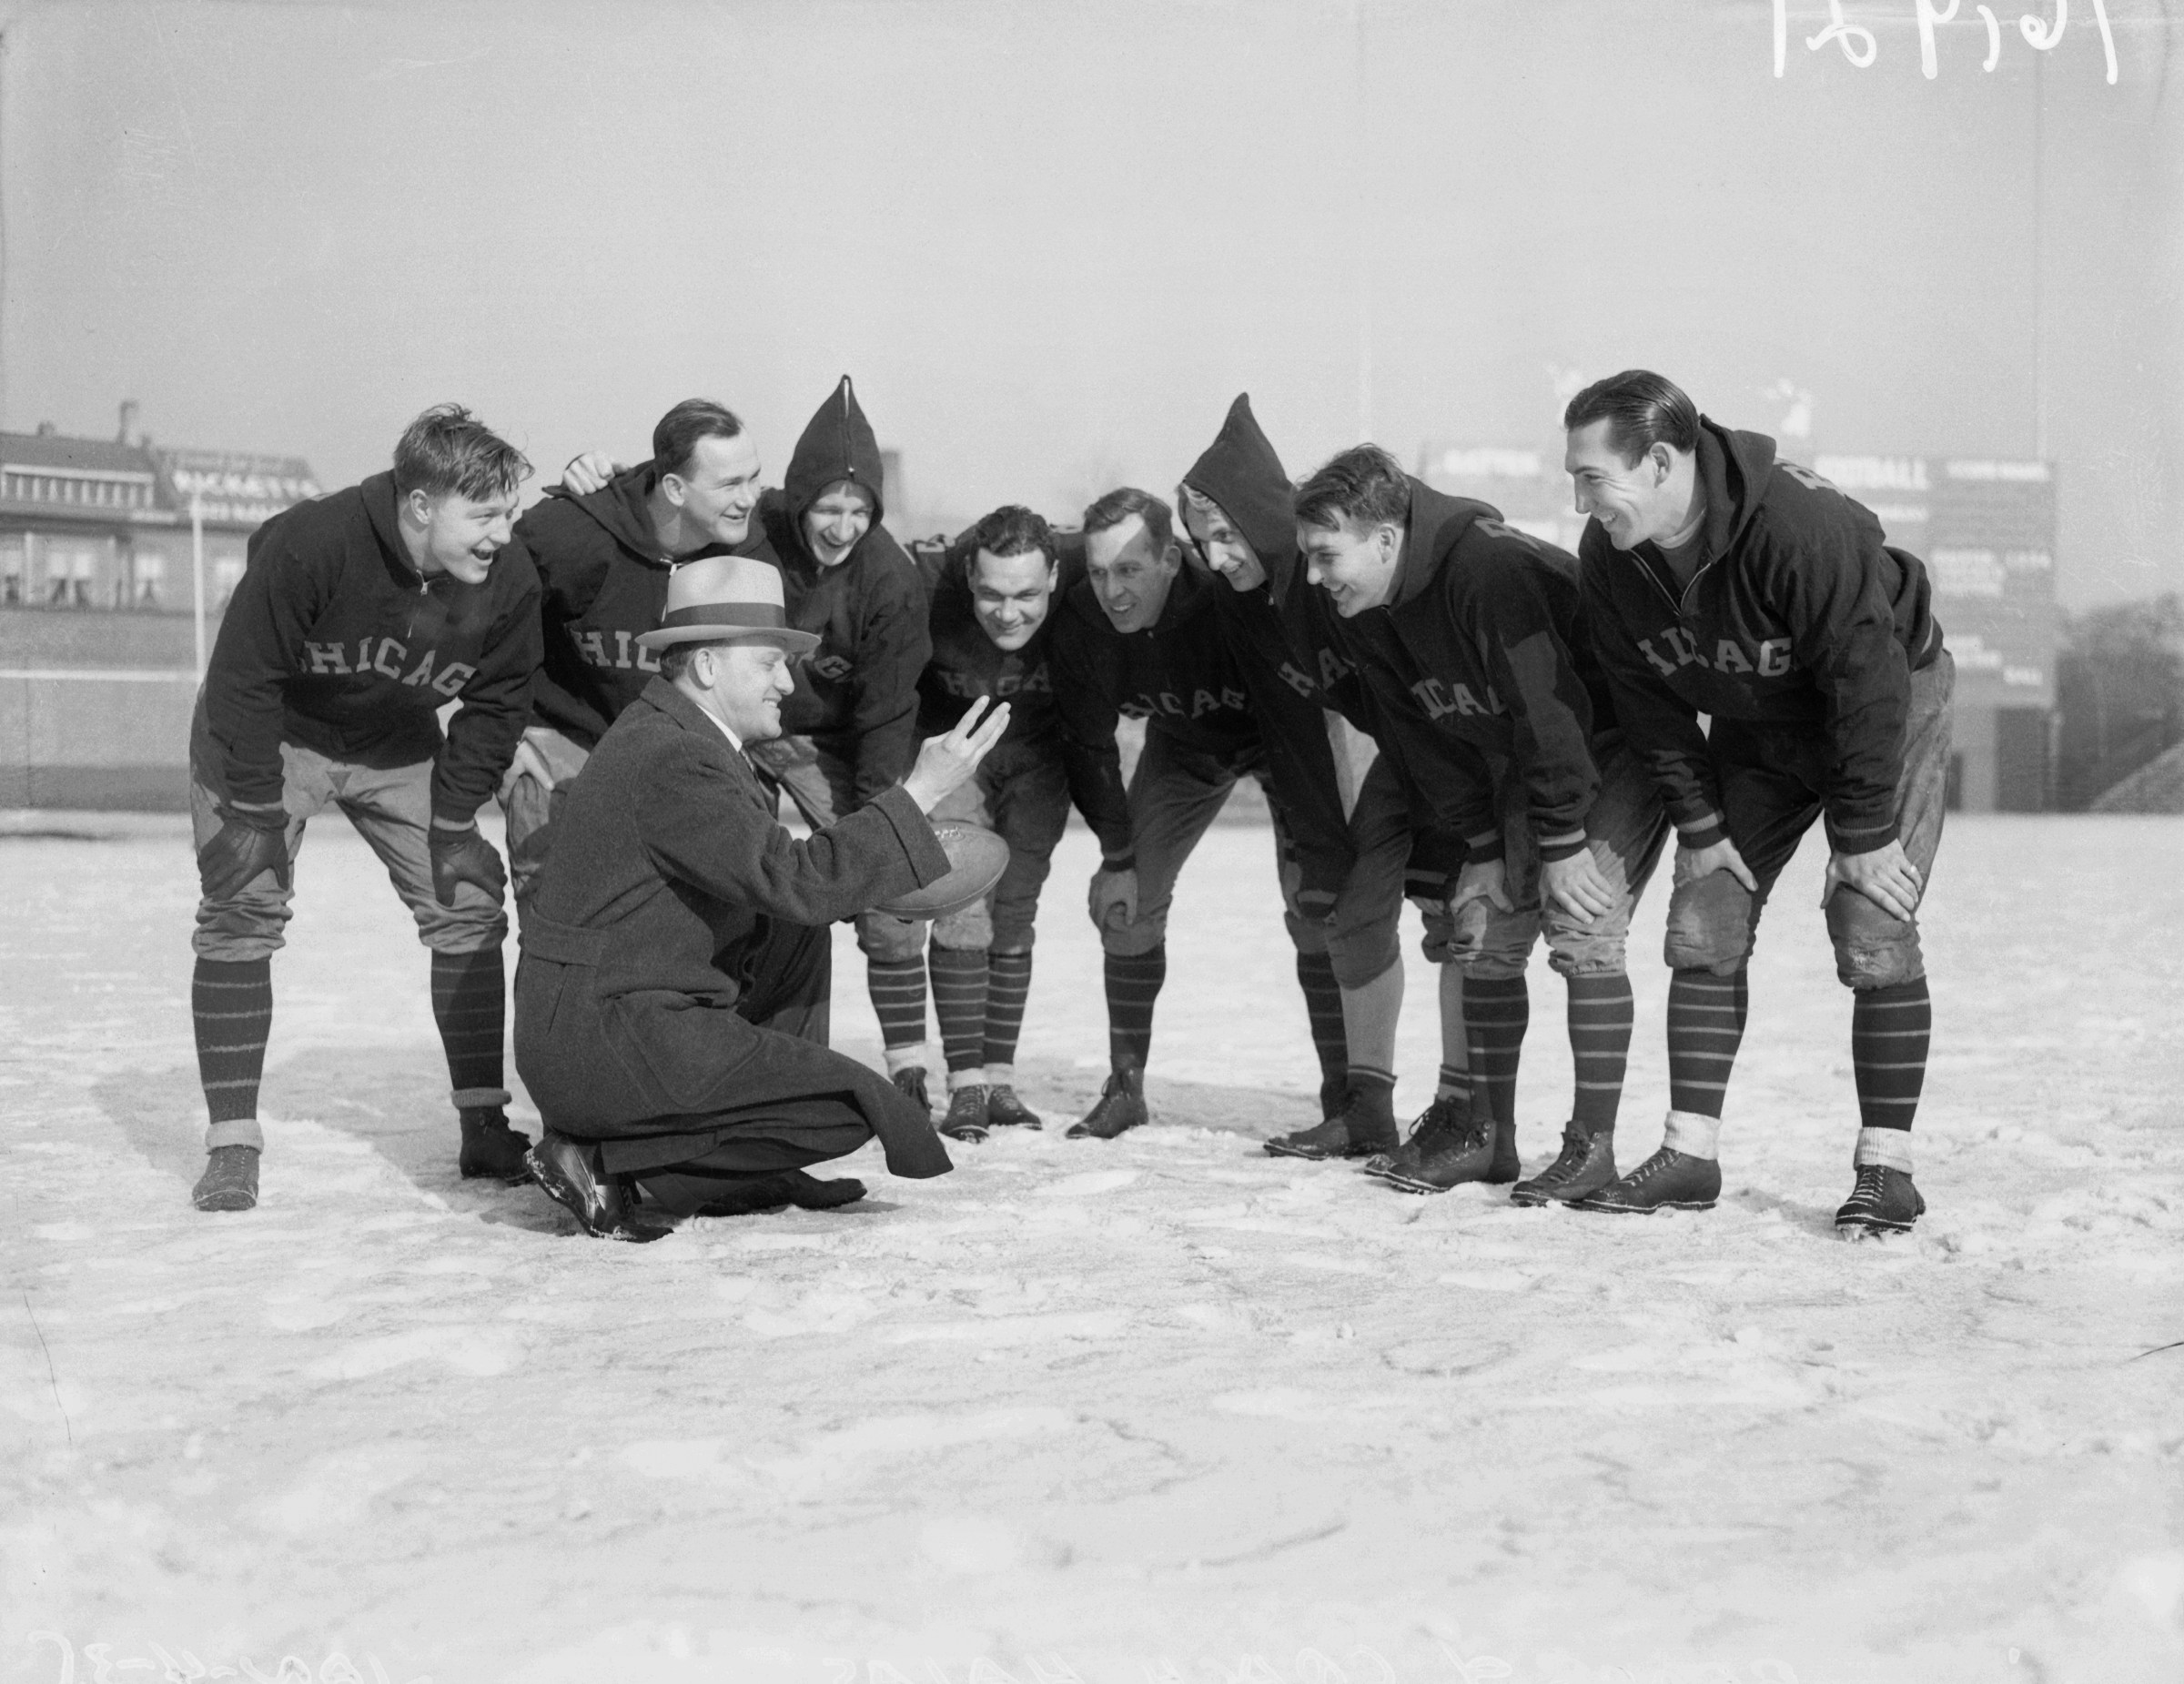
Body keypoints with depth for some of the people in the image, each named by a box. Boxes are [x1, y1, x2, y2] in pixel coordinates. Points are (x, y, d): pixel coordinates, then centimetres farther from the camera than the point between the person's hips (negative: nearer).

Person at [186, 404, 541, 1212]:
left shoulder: (508, 585, -21)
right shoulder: (308, 546, -34)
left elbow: (495, 706, -5)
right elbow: (244, 678, -24)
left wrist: (455, 817, -8)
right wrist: (259, 811, -22)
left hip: (400, 750, 4)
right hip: (273, 738, -3)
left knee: (467, 907, -4)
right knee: (240, 914, -12)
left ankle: (485, 1127, 6)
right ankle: (232, 1143, -4)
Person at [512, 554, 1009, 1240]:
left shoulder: (677, 733, 13)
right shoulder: (669, 760, -19)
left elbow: (771, 875, 20)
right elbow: (793, 881, -25)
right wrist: (920, 793, -21)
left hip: (627, 1010, 10)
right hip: (610, 1046, -10)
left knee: (797, 934, 20)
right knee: (855, 1109, -10)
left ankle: (752, 1168, 17)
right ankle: (603, 1161, -7)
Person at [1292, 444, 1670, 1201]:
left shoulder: (1490, 570, -33)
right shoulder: (1366, 616, -7)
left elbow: (1548, 710, -31)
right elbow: (1430, 741, 0)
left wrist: (1564, 844, -26)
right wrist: (1484, 847, -3)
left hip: (1619, 747, -8)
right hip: (1517, 764, 8)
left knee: (1581, 928, -18)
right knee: (1484, 934, 3)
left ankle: (1593, 1143, -9)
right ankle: (1488, 1133, 13)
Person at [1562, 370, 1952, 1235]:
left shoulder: (1803, 527, -36)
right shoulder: (1608, 557, -17)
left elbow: (1869, 679, -29)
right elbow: (1650, 705, -6)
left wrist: (1865, 834, -24)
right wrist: (1700, 828, -7)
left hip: (1890, 706, -6)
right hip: (1751, 730, 6)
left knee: (1873, 933, -13)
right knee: (1702, 928, -1)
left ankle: (1885, 1171, -3)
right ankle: (1689, 1156, 6)